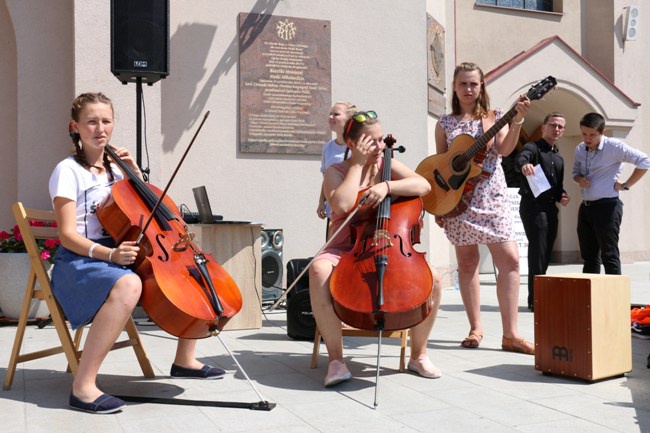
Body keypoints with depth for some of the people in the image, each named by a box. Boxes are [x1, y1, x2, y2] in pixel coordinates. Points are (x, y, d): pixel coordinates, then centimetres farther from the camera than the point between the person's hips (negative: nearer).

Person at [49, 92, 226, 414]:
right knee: (127, 285, -41)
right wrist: (108, 253, -31)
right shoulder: (68, 171, -6)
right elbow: (68, 234, -14)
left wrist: (134, 173, 8)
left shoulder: (113, 169, 14)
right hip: (80, 260, -7)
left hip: (116, 254, 7)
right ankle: (83, 387, -34)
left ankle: (185, 359, 11)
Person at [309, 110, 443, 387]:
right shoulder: (336, 172, 4)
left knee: (432, 278, -23)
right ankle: (336, 358, -25)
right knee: (319, 270, -37)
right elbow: (341, 205, -18)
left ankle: (418, 354, -2)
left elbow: (423, 185, -7)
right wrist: (358, 163, -10)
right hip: (346, 249, -2)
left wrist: (387, 186, -21)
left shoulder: (388, 165, 11)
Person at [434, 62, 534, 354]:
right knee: (467, 262, 4)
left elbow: (504, 149, -8)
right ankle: (476, 328, 15)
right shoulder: (445, 123, 10)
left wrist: (517, 122, -23)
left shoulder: (494, 116, 8)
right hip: (457, 197, 1)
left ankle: (510, 335, -6)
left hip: (490, 196, -1)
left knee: (509, 259, -11)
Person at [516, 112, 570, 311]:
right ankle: (535, 300, -10)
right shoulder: (533, 147, -3)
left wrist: (561, 196, 4)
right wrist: (524, 166, -51)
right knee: (538, 252, -12)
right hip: (533, 205, -8)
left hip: (551, 207, 8)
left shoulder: (559, 158, 20)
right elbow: (520, 159, -27)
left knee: (545, 254, 9)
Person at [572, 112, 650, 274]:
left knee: (609, 256, -5)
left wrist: (626, 185, -11)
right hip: (585, 206, 7)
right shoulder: (579, 149, 7)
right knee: (589, 255, 10)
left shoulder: (614, 146, -11)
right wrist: (579, 179, -1)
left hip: (607, 206, -7)